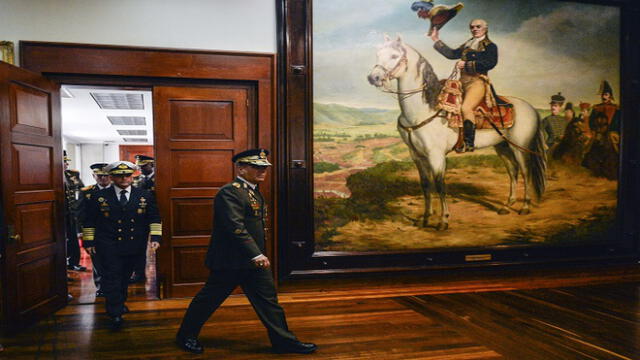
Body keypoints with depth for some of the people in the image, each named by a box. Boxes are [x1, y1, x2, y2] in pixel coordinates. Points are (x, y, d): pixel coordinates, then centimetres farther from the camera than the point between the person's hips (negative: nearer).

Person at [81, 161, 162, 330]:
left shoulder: (145, 196, 3)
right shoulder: (99, 197, 0)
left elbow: (154, 218, 4)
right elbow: (89, 221, 5)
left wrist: (155, 237, -6)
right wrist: (89, 241, 3)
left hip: (134, 246, 2)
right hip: (108, 247, -2)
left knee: (125, 277, 15)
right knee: (112, 278, -5)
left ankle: (120, 303, 35)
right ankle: (116, 313, 2)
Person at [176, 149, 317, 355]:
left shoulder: (254, 190, 11)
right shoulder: (229, 192, -20)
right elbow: (236, 227, -28)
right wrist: (256, 255, -29)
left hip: (253, 259, 9)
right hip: (229, 261, -9)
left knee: (268, 299, 9)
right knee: (209, 299, 8)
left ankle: (284, 341, 17)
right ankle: (186, 336, 29)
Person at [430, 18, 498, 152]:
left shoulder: (490, 46, 3)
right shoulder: (467, 45, 23)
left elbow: (490, 63, -12)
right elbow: (451, 54, 24)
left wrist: (466, 64, -16)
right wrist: (436, 40, 22)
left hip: (477, 81, -8)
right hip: (462, 81, 8)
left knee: (466, 107, -29)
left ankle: (469, 143, -24)